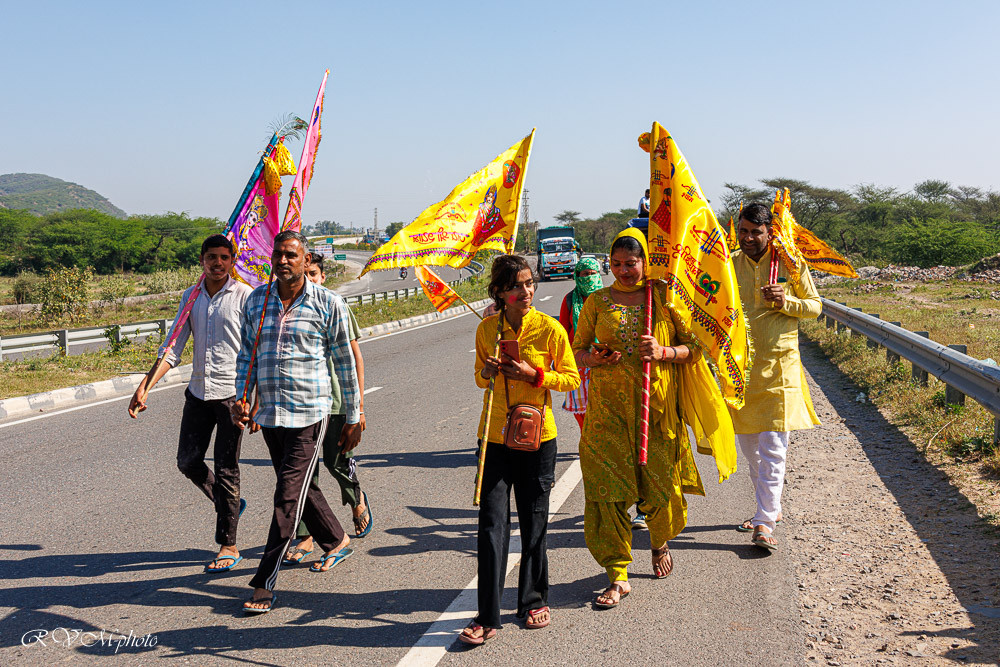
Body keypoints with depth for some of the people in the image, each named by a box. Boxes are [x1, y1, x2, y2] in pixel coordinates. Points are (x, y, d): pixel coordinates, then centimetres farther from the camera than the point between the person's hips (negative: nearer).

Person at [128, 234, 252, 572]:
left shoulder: (244, 295, -7)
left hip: (232, 392, -5)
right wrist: (145, 387, -1)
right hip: (198, 392, 6)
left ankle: (228, 546, 10)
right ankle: (229, 505, 35)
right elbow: (172, 349, 9)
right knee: (188, 461, 9)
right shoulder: (190, 297, 9)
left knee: (226, 469, -1)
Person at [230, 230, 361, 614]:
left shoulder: (328, 304, -5)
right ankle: (336, 542, 42)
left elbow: (345, 363, 1)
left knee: (289, 496, -8)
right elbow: (246, 355, 14)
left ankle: (264, 584, -3)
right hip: (269, 414, 5)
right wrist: (240, 398, -1)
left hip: (308, 413, -5)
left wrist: (353, 418, 4)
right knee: (299, 487, 18)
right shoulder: (256, 301, 7)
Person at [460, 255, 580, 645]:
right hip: (494, 436, 2)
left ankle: (534, 600, 29)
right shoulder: (486, 329, 1)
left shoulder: (550, 329, -8)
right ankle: (488, 617, 5)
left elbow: (572, 379, -1)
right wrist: (486, 374, -7)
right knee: (492, 525, -1)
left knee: (534, 524, 10)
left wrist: (534, 375, -15)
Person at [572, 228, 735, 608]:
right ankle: (618, 577, 1)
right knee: (608, 486, -6)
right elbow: (577, 351, 12)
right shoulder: (597, 302, 7)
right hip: (609, 405, 0)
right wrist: (594, 358, -10)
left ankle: (660, 542, 40)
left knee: (660, 481, 6)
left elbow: (692, 348, 6)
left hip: (657, 402, 0)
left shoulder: (664, 297, 4)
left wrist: (664, 352, -14)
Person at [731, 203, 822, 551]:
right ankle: (771, 507, 29)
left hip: (778, 365, -3)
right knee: (749, 446, 12)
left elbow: (815, 305, 4)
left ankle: (764, 524, -5)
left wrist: (785, 302, -15)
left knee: (773, 447, -8)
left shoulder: (790, 263, -3)